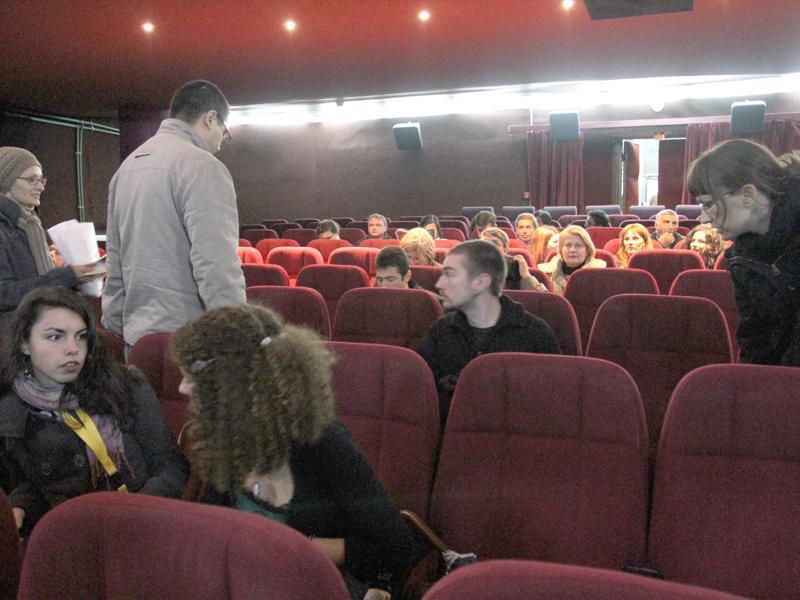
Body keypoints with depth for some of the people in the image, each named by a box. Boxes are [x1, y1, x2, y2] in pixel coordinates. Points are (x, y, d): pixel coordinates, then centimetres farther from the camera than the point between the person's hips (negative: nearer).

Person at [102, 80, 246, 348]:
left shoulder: (128, 165, 15)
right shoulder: (202, 167, -13)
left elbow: (115, 261, 18)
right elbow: (217, 268, -22)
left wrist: (115, 327, 24)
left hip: (136, 336, 9)